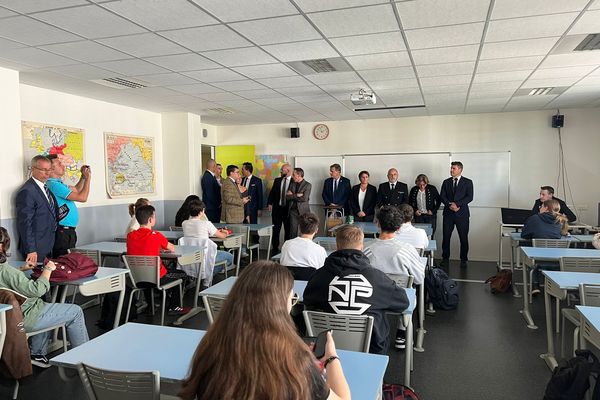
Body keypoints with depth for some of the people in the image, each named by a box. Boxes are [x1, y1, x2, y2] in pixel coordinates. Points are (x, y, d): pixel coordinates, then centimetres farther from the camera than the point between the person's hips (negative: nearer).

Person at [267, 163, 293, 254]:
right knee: (275, 229, 6)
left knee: (288, 230, 7)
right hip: (277, 208, 3)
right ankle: (275, 248, 15)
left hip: (288, 209, -3)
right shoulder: (277, 180, 8)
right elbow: (272, 192, 6)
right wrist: (269, 203, -3)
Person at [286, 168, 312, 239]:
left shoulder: (307, 185, -4)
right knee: (293, 231, 2)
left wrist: (292, 195, -6)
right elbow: (287, 196, 3)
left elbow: (304, 198, -15)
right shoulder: (292, 184, 12)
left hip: (303, 211, -4)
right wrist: (297, 195, -12)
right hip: (293, 210, 4)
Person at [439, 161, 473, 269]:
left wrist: (457, 204, -16)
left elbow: (469, 197, -6)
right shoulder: (446, 182, 12)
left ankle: (463, 260, 13)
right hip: (448, 213, 2)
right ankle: (445, 259, 11)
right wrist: (450, 204, -13)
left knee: (463, 238, 2)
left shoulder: (468, 182, 4)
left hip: (462, 213, -2)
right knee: (446, 237, 2)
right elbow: (442, 196, 5)